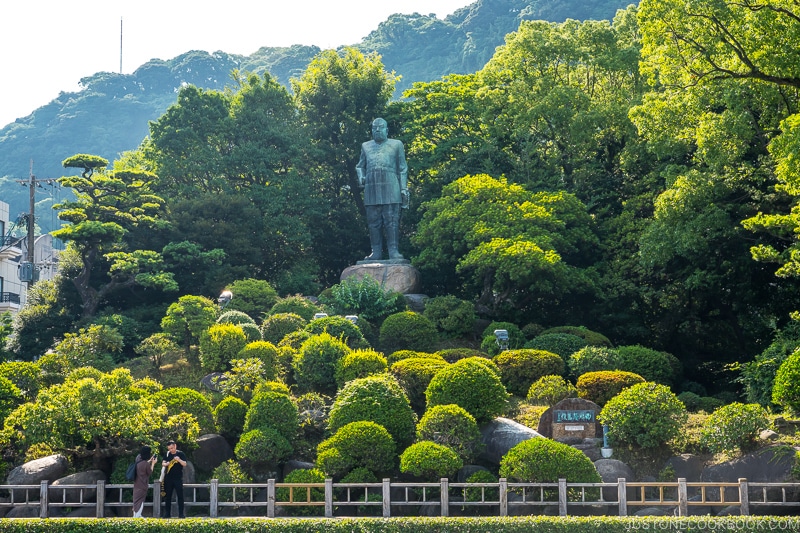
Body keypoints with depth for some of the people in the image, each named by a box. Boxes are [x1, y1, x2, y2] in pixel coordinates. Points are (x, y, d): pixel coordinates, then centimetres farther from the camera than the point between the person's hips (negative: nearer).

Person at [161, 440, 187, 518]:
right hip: (168, 478, 3)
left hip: (178, 478, -3)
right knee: (168, 496, 6)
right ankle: (167, 513, 11)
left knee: (180, 496, -2)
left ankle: (181, 514, 2)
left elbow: (184, 464, -6)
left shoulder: (181, 454, -1)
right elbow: (163, 463, 7)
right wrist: (166, 464, -16)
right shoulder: (167, 454, 8)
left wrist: (179, 460, -26)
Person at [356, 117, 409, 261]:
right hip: (372, 189, 3)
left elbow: (402, 169, 9)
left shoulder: (396, 145, 13)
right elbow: (360, 166, 26)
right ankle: (376, 252, 2)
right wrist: (360, 176, 3)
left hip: (390, 189, -3)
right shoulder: (366, 146, 20)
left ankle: (393, 250, -8)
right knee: (373, 222, 0)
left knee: (392, 220, -8)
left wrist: (404, 188, 0)